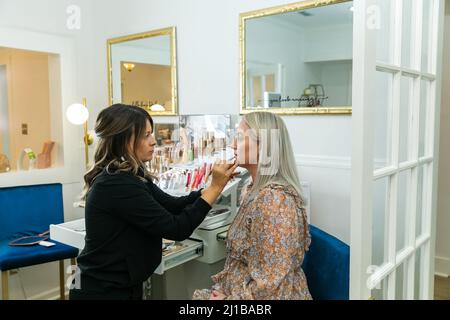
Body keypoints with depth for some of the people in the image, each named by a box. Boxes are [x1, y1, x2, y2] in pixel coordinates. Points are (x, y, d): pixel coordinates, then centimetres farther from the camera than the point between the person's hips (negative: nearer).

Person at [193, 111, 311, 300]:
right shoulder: (255, 190, 5)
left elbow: (273, 280, -23)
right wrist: (222, 286, 2)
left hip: (268, 296, -7)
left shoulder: (275, 198, -23)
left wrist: (230, 298, -13)